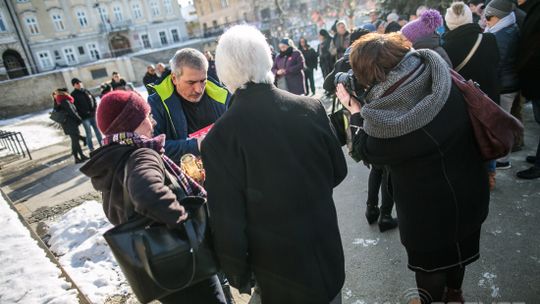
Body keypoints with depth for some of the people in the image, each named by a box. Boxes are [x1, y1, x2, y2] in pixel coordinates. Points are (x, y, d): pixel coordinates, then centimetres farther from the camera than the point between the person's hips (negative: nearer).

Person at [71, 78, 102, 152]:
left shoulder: (86, 91, 11)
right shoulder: (73, 94, -5)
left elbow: (93, 99, 15)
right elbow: (75, 107, -11)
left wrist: (94, 108, 1)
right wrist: (85, 113, -15)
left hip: (93, 115, 5)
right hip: (85, 117, -5)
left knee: (97, 130, 14)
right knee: (89, 134, -3)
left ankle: (102, 145, 27)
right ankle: (91, 149, 5)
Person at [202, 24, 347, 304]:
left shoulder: (220, 137, -24)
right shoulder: (311, 108, -15)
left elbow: (228, 221, -19)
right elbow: (338, 170, -1)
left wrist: (237, 274, -1)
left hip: (278, 263, -2)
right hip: (326, 246, 3)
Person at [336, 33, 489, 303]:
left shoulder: (382, 118, -34)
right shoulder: (439, 74, -18)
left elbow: (364, 152, -13)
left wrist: (355, 111, -5)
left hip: (429, 207, -7)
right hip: (468, 188, 7)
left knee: (429, 257, 21)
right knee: (458, 243, 30)